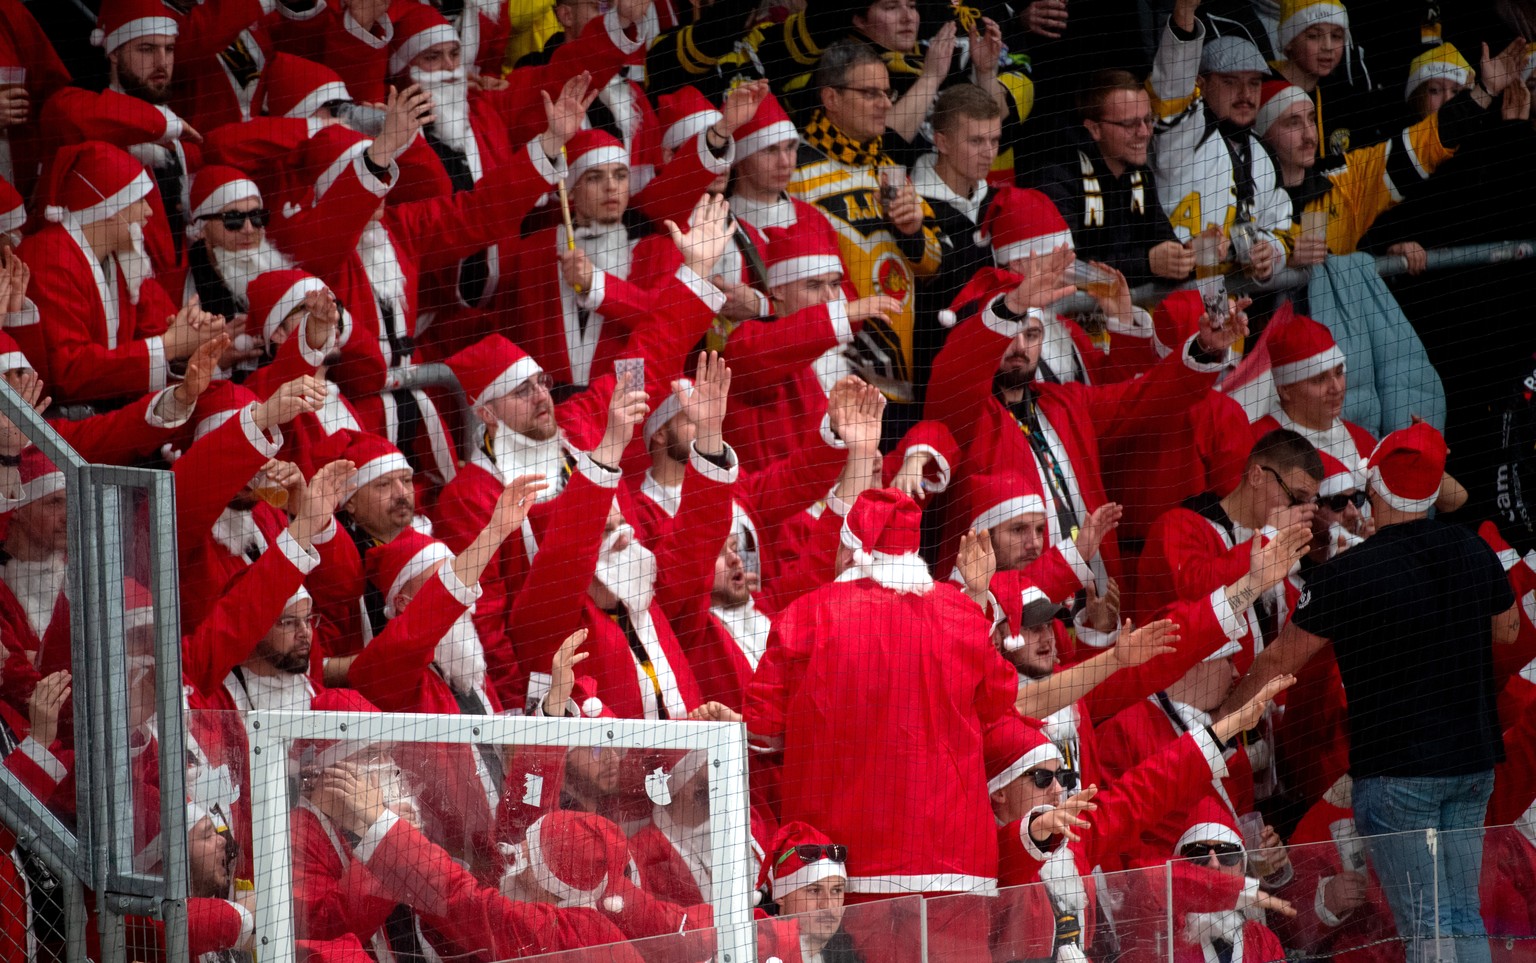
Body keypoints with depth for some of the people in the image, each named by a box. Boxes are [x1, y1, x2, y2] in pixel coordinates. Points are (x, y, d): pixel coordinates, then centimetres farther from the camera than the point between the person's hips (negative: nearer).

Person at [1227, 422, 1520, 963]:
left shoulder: (1346, 575, -15)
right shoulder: (1475, 552, 1)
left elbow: (1279, 661, -3)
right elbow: (1507, 630, 20)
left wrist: (1225, 712, 13)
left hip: (1396, 771, -6)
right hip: (1473, 763, 6)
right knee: (1464, 917, 12)